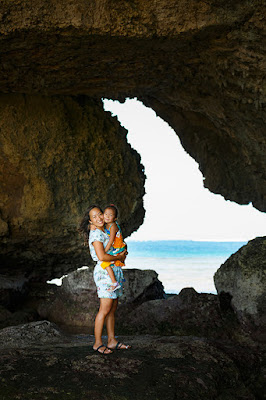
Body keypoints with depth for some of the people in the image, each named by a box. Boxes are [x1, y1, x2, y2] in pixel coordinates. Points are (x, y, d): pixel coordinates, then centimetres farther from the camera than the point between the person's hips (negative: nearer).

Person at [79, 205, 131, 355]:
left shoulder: (107, 232, 15)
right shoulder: (96, 234, -12)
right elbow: (101, 256, -23)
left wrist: (123, 252, 9)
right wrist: (119, 257, -10)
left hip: (115, 271, 9)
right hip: (104, 271, -9)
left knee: (113, 309, 11)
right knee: (105, 309, -7)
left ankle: (112, 341, 17)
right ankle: (98, 343, 1)